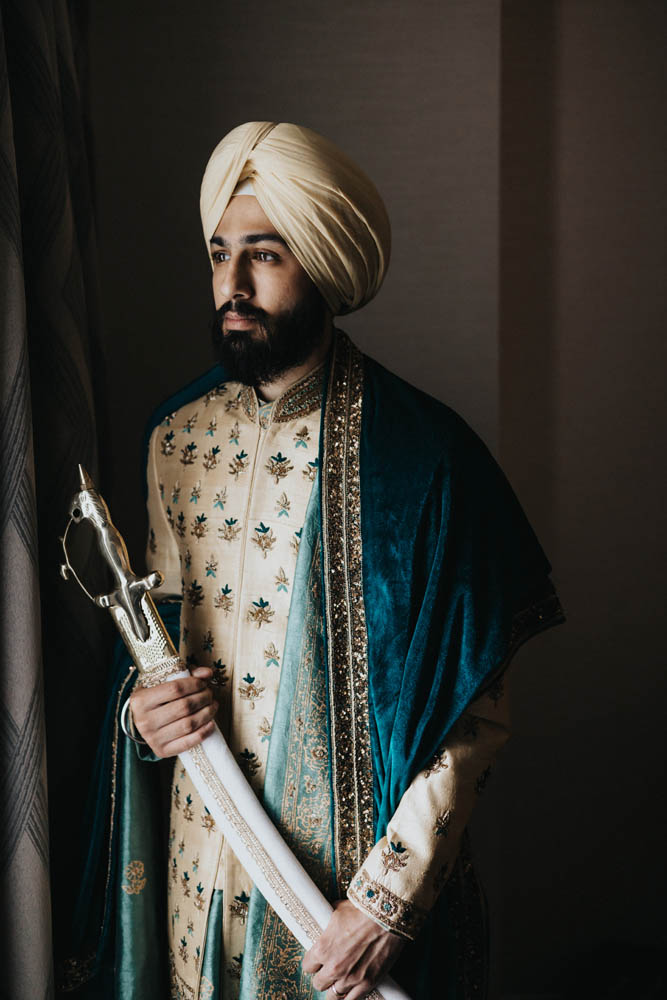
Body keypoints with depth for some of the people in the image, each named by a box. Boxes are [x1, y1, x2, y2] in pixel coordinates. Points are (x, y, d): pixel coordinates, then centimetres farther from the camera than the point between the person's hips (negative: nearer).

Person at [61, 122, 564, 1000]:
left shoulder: (421, 452, -15)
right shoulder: (176, 439, 1)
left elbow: (475, 708, -14)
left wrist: (389, 895, -17)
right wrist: (147, 707, -6)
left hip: (363, 851, -4)